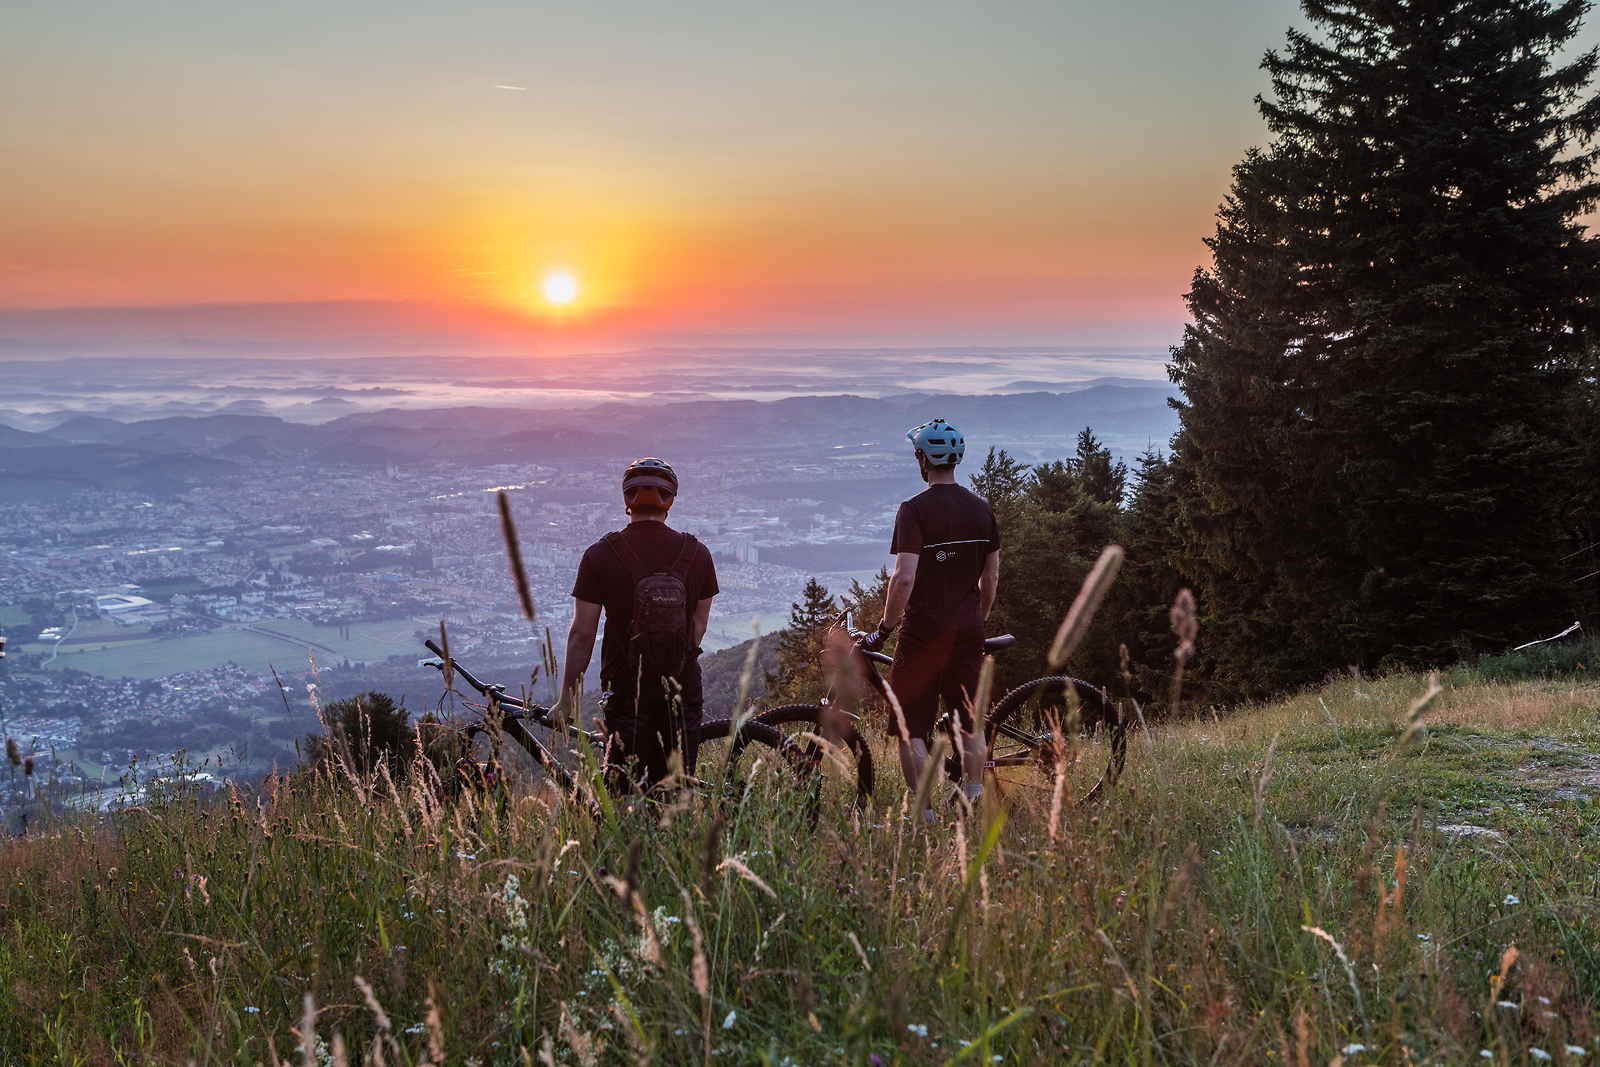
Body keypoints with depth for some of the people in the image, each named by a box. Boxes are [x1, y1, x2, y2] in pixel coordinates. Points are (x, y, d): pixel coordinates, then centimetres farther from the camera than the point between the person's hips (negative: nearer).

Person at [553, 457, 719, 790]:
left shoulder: (600, 555, -7)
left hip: (627, 689, -2)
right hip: (683, 690, 2)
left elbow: (581, 635, -6)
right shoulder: (697, 553, 0)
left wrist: (567, 699, 3)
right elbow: (699, 626, 7)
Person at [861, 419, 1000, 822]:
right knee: (970, 724, 12)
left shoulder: (915, 509, -12)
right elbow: (991, 577, 13)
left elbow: (904, 577, -20)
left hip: (923, 632, -5)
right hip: (968, 633, 6)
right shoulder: (982, 508, 7)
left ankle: (925, 816, -3)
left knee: (910, 729, 2)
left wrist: (883, 630, -11)